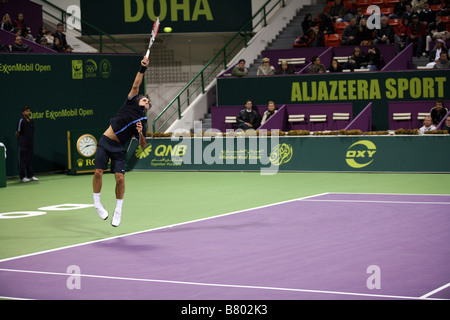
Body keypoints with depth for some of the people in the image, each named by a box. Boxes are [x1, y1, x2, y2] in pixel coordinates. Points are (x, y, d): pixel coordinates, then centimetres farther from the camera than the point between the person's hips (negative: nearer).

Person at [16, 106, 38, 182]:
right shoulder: (21, 121, -10)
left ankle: (30, 175, 18)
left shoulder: (31, 121, 10)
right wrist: (20, 140, 1)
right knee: (23, 160, -3)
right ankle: (23, 177, 0)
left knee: (30, 159, 11)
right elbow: (17, 133, -8)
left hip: (30, 144, 7)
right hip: (23, 144, -6)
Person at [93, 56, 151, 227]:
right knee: (98, 172, -11)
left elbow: (143, 146, 7)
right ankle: (97, 203, 8)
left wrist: (140, 133, -12)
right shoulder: (131, 103, 9)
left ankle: (118, 210, 6)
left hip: (119, 148, 1)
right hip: (105, 142, -1)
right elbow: (135, 85, -2)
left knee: (120, 178, -10)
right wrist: (142, 69, -12)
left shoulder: (143, 122, 11)